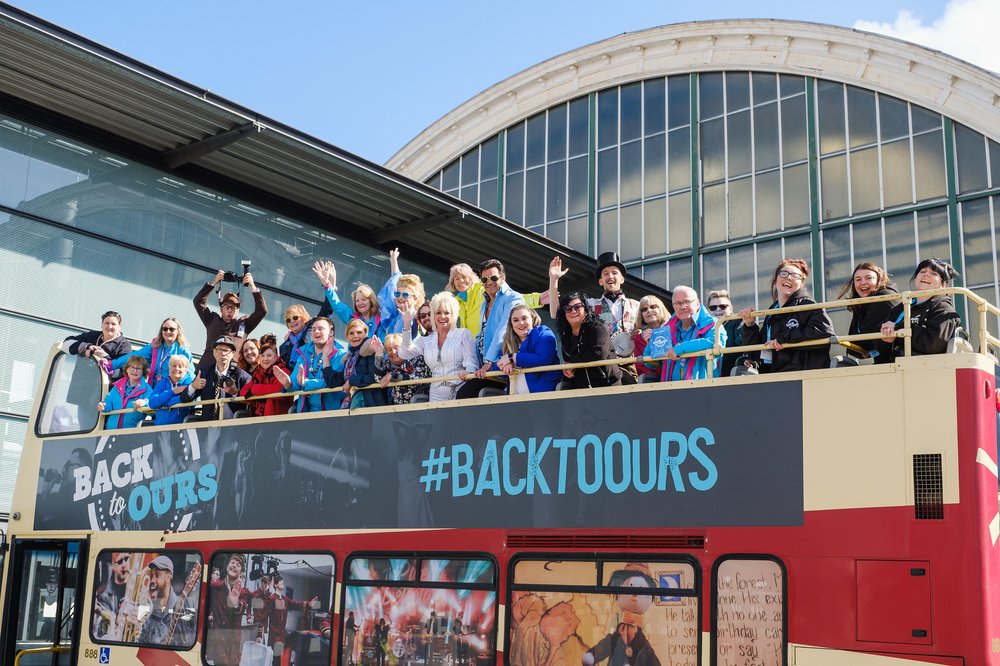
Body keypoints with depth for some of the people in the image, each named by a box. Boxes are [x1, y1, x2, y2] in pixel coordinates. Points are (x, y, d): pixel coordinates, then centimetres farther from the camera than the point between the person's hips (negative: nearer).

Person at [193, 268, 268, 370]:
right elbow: (199, 302, 12)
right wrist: (213, 283, 4)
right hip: (207, 367, 1)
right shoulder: (213, 320, 20)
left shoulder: (244, 323, 17)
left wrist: (252, 287, 0)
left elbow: (262, 311, 8)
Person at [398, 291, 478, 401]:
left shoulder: (463, 334, 9)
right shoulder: (426, 341, 18)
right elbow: (404, 354, 3)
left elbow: (471, 363, 1)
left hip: (460, 392, -2)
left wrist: (467, 372, -22)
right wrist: (406, 324, -3)